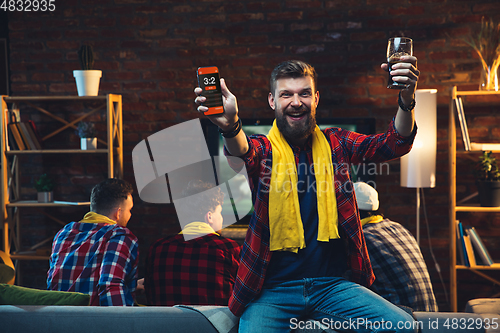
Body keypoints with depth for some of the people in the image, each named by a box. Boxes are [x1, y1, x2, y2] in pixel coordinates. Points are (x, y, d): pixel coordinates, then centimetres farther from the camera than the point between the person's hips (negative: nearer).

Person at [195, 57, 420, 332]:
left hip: (334, 283, 2)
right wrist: (231, 127, -47)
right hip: (272, 289, -2)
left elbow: (394, 144, -2)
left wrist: (406, 102, -24)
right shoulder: (263, 149, 2)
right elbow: (243, 152, -22)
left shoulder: (335, 144, 10)